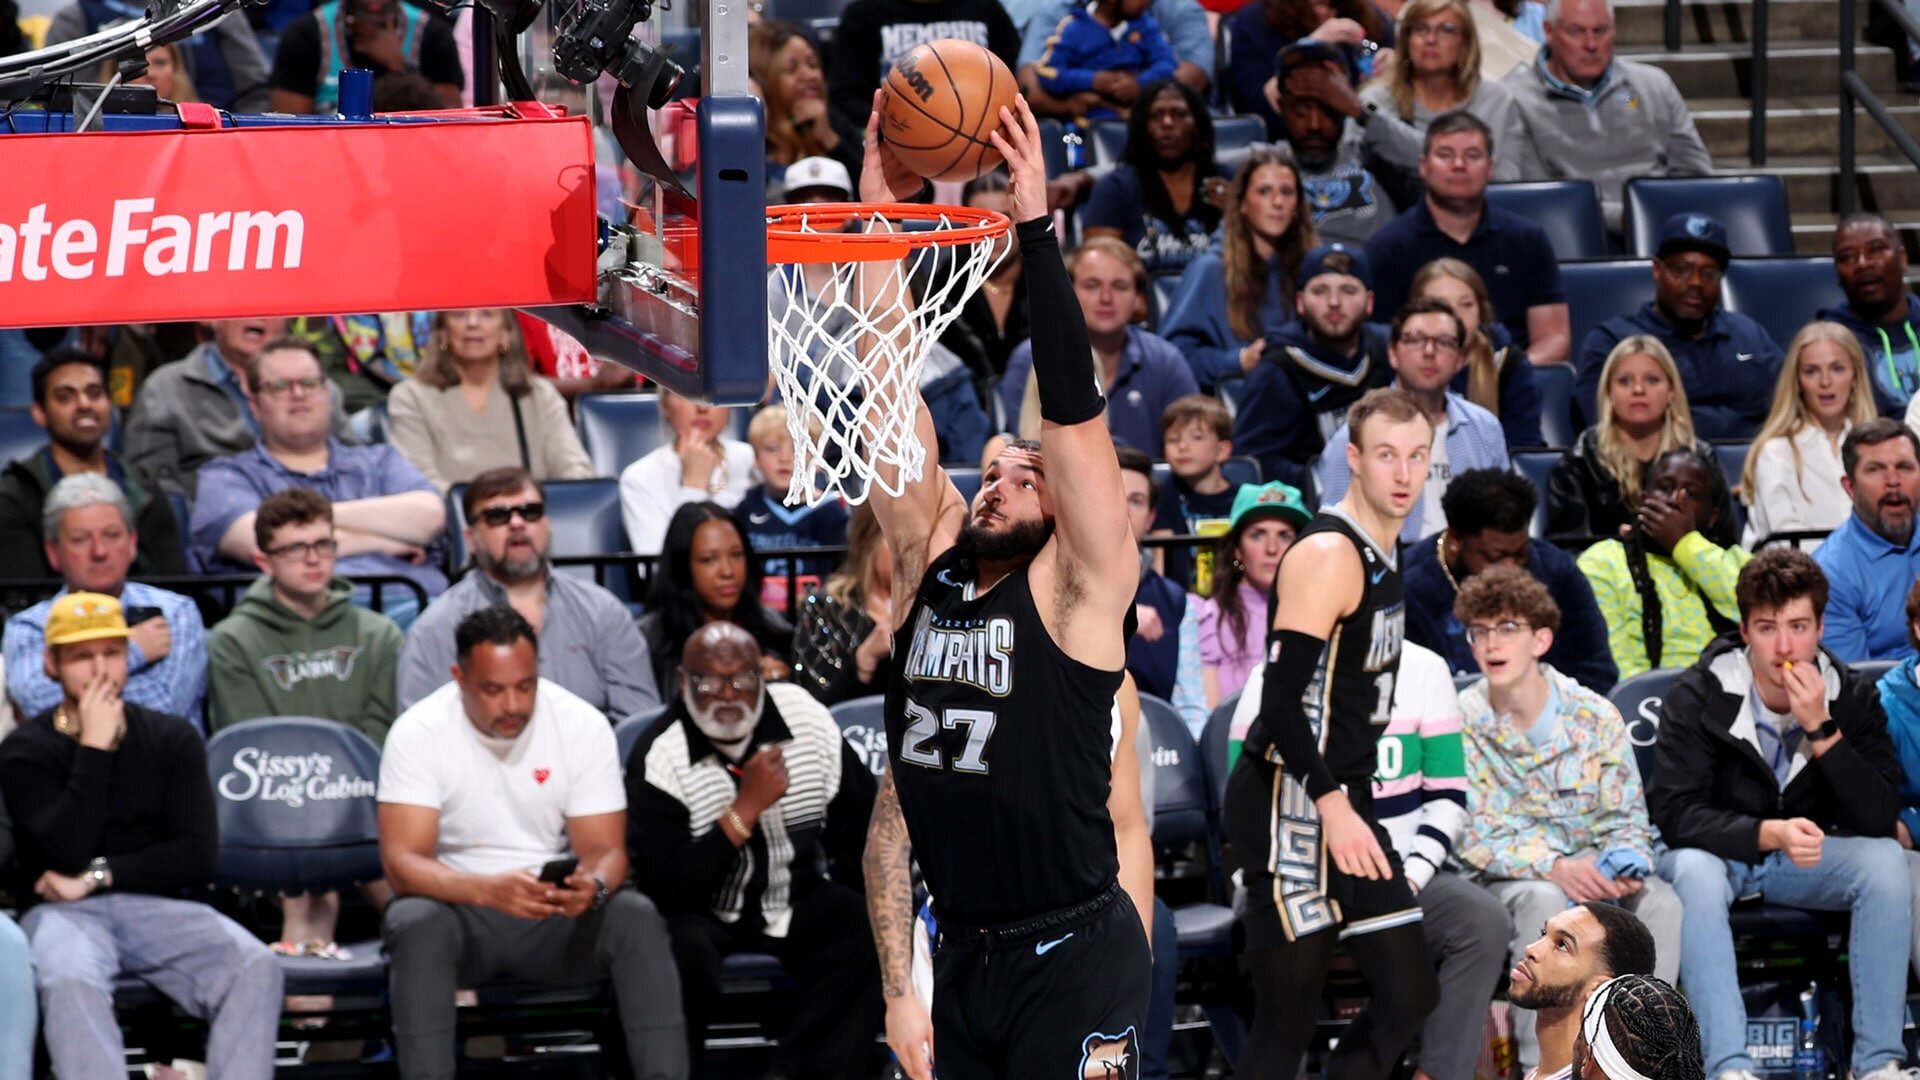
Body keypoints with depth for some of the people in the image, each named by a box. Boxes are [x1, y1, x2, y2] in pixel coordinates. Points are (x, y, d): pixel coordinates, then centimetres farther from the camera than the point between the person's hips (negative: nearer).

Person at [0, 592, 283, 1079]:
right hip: (63, 912, -3)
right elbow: (67, 855, -14)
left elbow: (198, 855, 1)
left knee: (255, 967, -26)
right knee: (69, 981, -38)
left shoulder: (172, 738, 10)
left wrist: (98, 878, -8)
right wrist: (93, 747, -12)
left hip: (157, 906, 3)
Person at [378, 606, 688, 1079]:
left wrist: (593, 886, -33)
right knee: (416, 923, -35)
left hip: (559, 909, 2)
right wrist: (487, 890, -39)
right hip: (461, 905, -1)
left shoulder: (584, 725, -7)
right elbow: (402, 862, -19)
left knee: (637, 916, -28)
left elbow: (606, 850, -7)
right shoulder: (417, 733, -12)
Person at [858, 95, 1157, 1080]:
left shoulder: (1078, 587, -5)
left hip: (1076, 960, -6)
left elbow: (1073, 405, -14)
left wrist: (1036, 225, -18)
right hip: (960, 959, 6)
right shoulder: (928, 564, 9)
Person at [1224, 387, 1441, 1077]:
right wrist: (1331, 807, -29)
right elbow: (1281, 699, -22)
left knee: (1409, 994, 7)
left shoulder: (1381, 555, 15)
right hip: (1291, 805, -10)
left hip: (1341, 803, 10)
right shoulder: (1329, 554, -15)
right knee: (1289, 1018, -8)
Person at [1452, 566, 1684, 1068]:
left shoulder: (1594, 716, 0)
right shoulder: (1461, 722, -6)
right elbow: (1474, 837, -12)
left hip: (1588, 872, 2)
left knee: (1659, 900, -26)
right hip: (1506, 879, -2)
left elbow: (1625, 819, 3)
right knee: (1543, 900, -36)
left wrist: (1624, 864, -22)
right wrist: (1554, 868, -28)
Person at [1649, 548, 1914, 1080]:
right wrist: (1770, 834, -36)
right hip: (1717, 853, -3)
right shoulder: (1699, 696, -16)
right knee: (1693, 871, -36)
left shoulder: (1851, 695, -9)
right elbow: (1674, 814, -22)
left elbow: (1878, 820, -17)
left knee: (1885, 860, -25)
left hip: (1803, 857, 3)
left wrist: (1821, 729, -28)